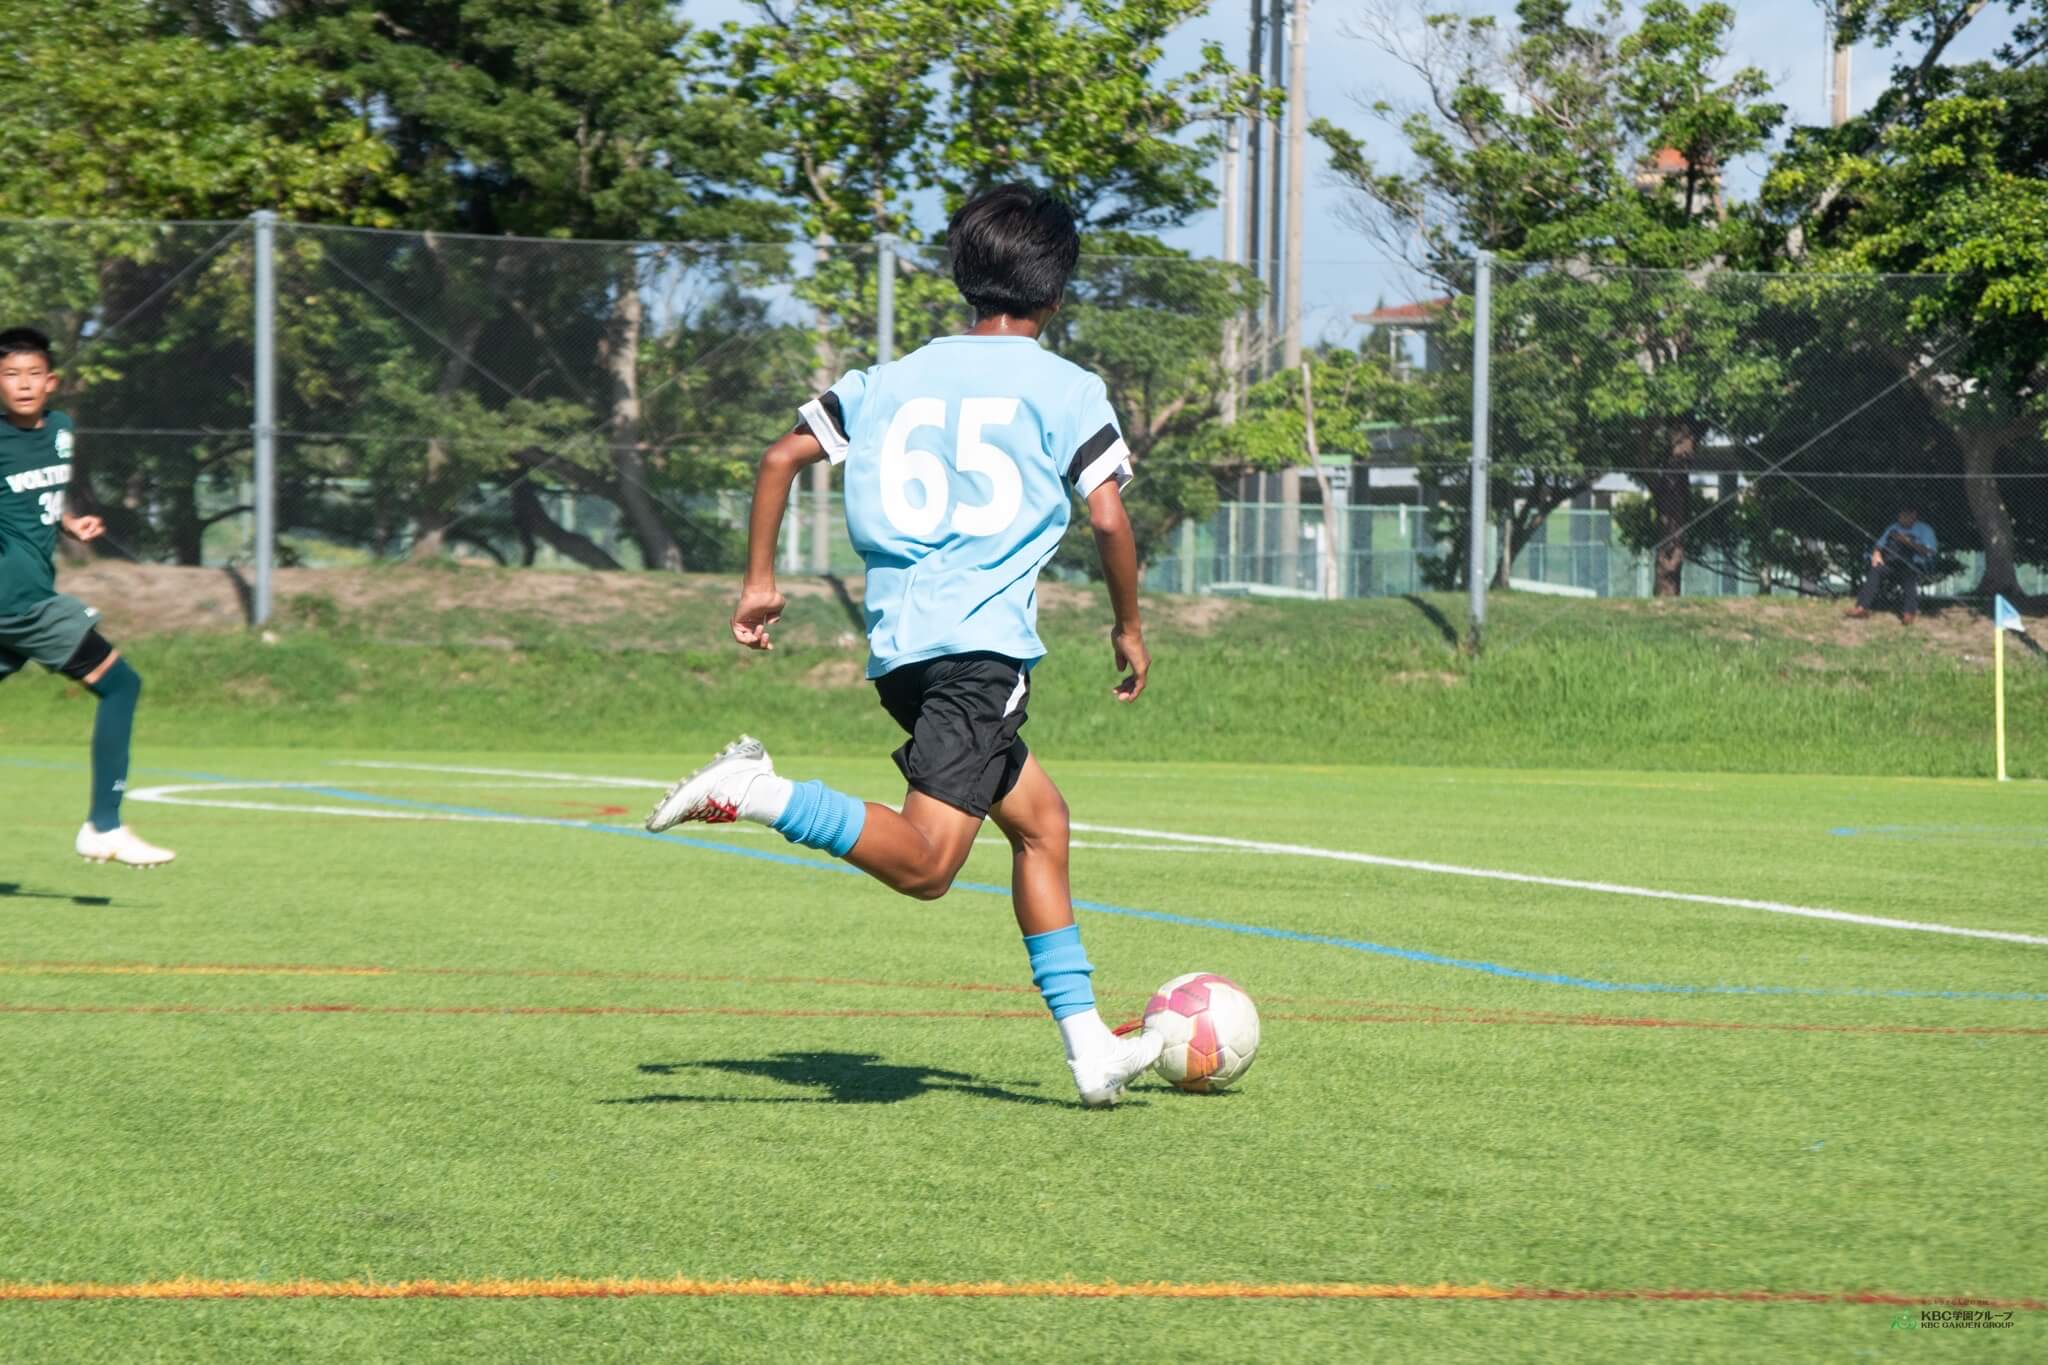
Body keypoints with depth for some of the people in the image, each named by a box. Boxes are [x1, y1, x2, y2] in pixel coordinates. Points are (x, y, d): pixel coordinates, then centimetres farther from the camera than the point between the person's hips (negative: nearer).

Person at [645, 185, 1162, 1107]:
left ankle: (1089, 1046, 18)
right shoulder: (1064, 389, 4)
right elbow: (1107, 515, -4)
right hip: (983, 639, -7)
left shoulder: (893, 379, 19)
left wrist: (759, 579, 21)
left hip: (896, 644, 7)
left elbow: (784, 456, 15)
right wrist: (1130, 627, 10)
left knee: (1041, 818, 20)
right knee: (924, 863, -15)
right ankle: (753, 791, -32)